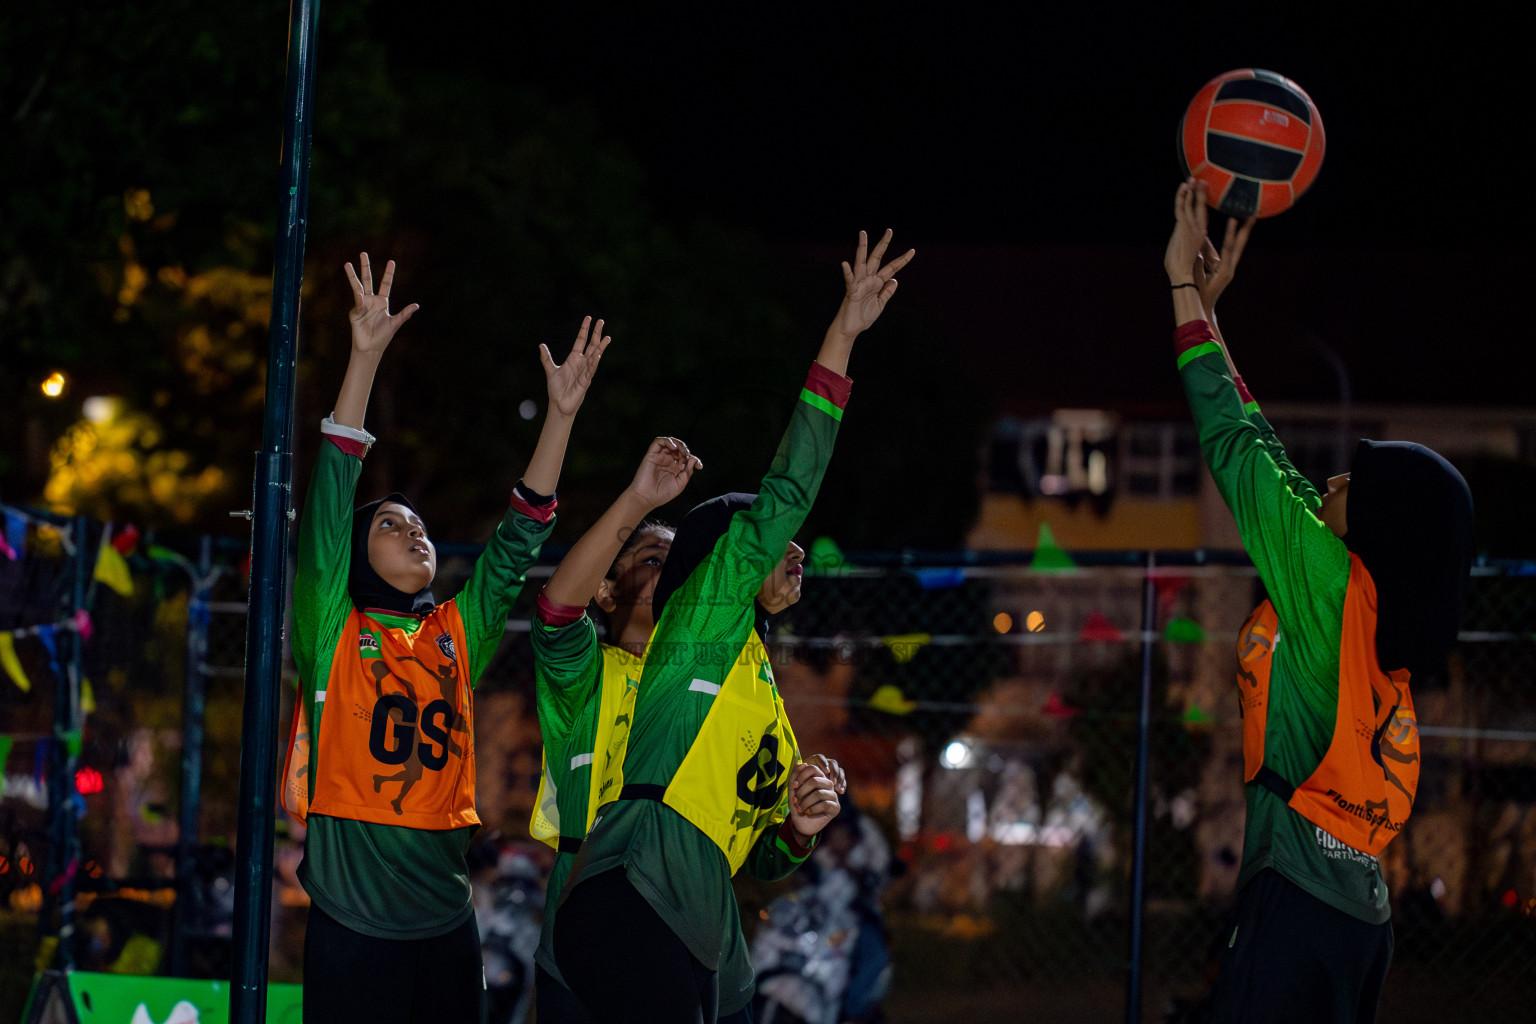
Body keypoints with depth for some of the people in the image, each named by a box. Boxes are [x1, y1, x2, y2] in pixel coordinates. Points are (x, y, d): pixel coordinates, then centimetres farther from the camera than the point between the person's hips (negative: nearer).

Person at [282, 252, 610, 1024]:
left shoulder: (457, 635, 14)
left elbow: (516, 542, 14)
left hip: (445, 925, 4)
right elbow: (330, 501, -3)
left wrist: (560, 414, 7)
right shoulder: (334, 630, 4)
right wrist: (365, 358, -9)